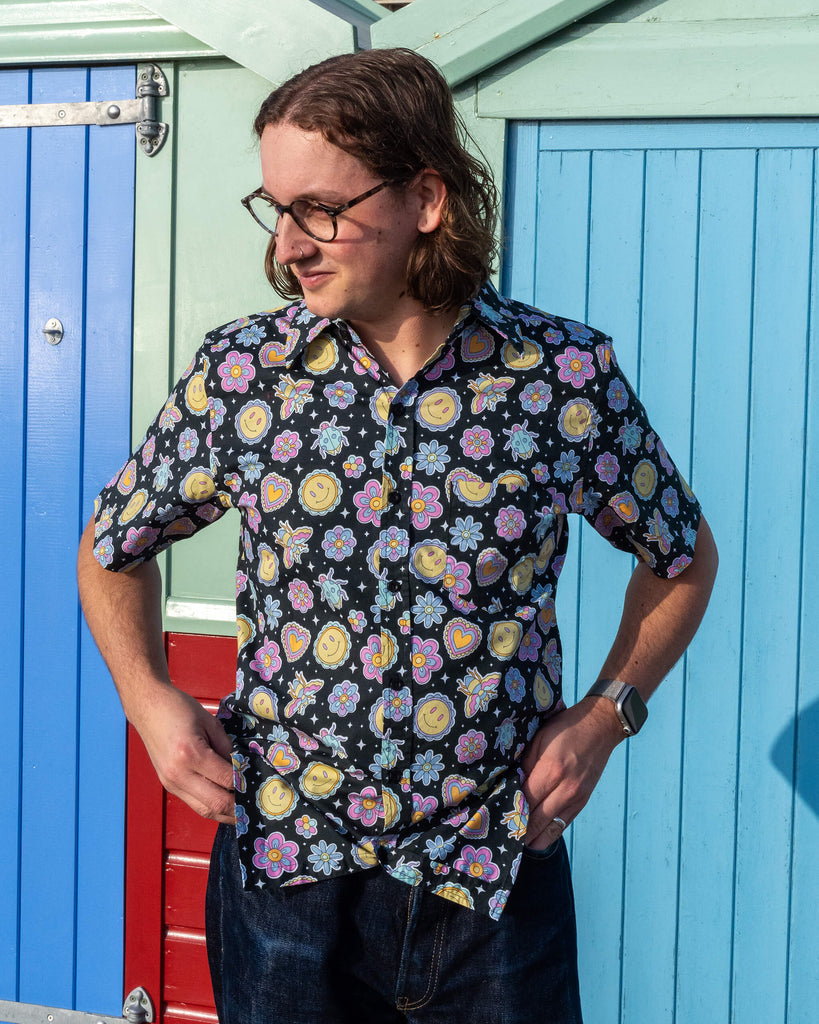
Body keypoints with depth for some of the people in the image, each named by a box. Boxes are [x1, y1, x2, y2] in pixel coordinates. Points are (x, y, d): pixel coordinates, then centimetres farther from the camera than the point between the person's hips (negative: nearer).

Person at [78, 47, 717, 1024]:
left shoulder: (566, 374, -7)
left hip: (499, 871, 0)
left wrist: (606, 712, -2)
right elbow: (113, 548, 11)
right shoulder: (239, 370, -5)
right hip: (285, 863, 1)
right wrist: (148, 698, -3)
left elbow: (684, 556, 9)